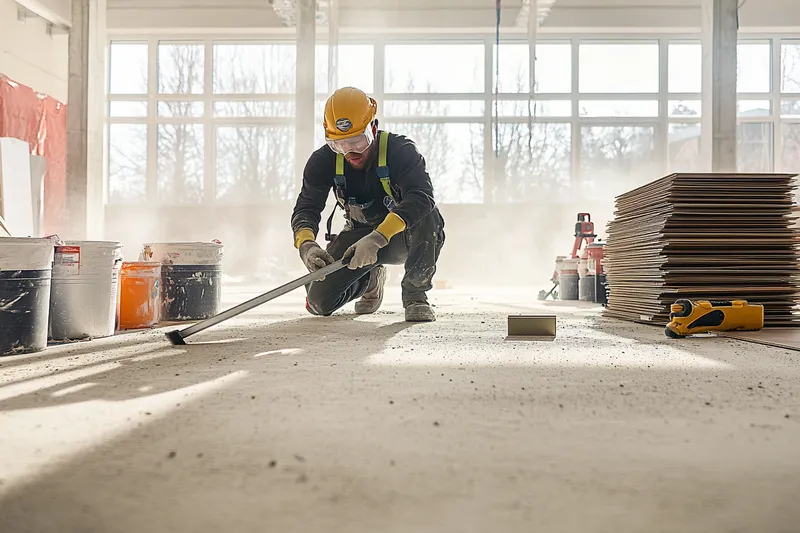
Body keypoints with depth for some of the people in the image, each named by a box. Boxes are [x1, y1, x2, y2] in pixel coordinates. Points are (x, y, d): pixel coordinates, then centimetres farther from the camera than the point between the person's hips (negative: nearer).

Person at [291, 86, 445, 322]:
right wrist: (306, 245, -39)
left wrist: (377, 238, -54)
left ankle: (415, 295, -17)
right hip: (358, 234, 4)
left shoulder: (400, 150, -26)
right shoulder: (323, 161, -13)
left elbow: (422, 197, -42)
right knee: (319, 300, -10)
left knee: (428, 217, -37)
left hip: (400, 237, -3)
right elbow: (306, 208, -16)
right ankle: (370, 279, 22)